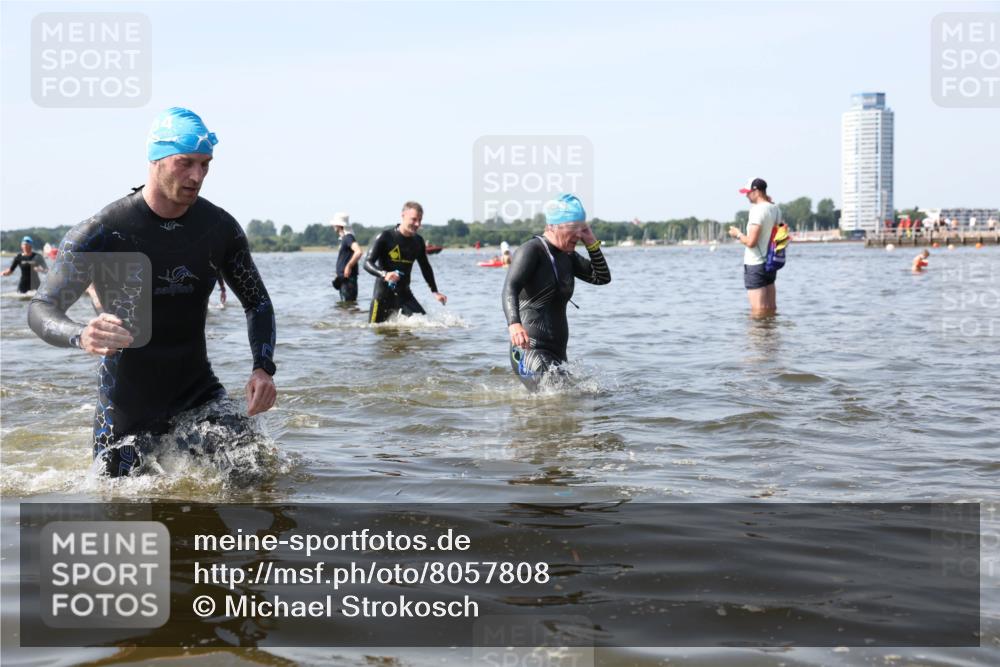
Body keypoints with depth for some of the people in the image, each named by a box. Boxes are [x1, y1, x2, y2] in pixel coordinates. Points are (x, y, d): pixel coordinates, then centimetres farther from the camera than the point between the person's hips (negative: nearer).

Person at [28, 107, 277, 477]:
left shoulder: (220, 228, -4)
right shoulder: (102, 232, -16)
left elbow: (257, 303, 8)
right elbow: (41, 309, -15)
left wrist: (263, 367, -10)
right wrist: (80, 336, -39)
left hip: (199, 390, 3)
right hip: (127, 403, -2)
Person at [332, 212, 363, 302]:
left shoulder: (348, 237, -12)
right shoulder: (344, 239, 17)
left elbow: (358, 252, -29)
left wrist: (348, 266, -23)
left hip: (348, 280, -10)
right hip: (343, 280, 10)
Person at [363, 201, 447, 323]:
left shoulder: (418, 242, 5)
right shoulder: (385, 237, -12)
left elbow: (425, 267, 19)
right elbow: (367, 263, -17)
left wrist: (435, 291, 17)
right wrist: (384, 274, -35)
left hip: (404, 294, 4)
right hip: (383, 294, -4)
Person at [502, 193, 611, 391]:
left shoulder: (568, 256, 16)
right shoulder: (531, 251, -9)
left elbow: (602, 278, 21)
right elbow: (510, 289, -23)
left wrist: (592, 244, 6)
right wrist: (514, 324, -42)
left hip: (557, 352, 9)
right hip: (530, 351, -9)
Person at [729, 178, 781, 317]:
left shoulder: (758, 210, -19)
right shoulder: (775, 209, 7)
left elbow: (751, 242, -23)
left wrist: (738, 234, -4)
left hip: (755, 264, -9)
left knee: (758, 311, -5)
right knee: (771, 309, 13)